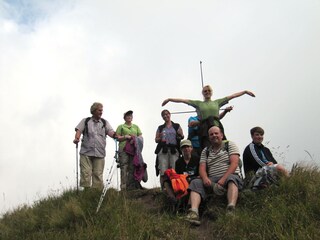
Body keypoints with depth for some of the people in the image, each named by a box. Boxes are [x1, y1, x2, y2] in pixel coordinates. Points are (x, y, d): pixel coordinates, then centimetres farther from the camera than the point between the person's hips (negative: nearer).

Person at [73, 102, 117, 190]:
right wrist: (77, 138, -21)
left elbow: (110, 132, 0)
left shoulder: (105, 122, 16)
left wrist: (115, 135, -24)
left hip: (99, 153, 1)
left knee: (98, 175, -1)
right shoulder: (85, 121, 14)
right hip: (86, 152, -1)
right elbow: (79, 130, 1)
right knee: (85, 173, -7)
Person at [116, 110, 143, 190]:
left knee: (132, 168, -4)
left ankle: (131, 187, -5)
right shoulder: (121, 126, 15)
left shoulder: (136, 127, 24)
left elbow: (141, 137, 17)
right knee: (124, 168, -12)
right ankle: (123, 187, -15)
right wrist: (126, 137, -8)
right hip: (123, 149, -3)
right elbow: (117, 137, 6)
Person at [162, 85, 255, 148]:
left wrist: (245, 91, 18)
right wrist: (169, 99, 12)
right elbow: (184, 100, 14)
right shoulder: (198, 103, 17)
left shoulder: (217, 102, 19)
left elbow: (231, 96, 18)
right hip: (205, 130, -1)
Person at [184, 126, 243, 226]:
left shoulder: (230, 145, 9)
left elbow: (234, 163, -6)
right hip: (212, 180, 4)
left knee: (232, 179, -38)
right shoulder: (206, 151, 20)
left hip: (229, 176, -3)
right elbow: (202, 168, 8)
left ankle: (231, 209, -61)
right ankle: (194, 212, -46)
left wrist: (223, 179, -19)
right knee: (196, 183, -22)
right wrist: (205, 178, -17)